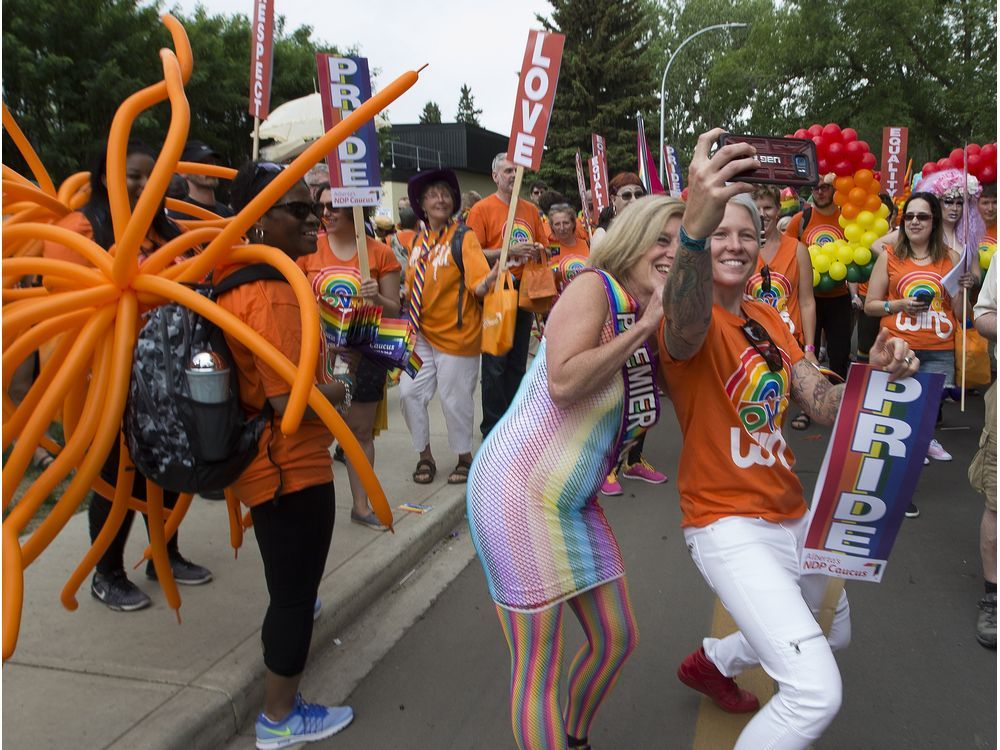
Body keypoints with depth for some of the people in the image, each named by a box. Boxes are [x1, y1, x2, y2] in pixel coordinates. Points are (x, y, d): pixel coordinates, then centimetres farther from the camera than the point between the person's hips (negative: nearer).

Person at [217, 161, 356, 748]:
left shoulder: (240, 277, 3)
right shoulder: (272, 294, -27)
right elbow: (290, 399, -32)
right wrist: (342, 389, -13)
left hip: (269, 461, 10)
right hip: (291, 467, -10)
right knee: (296, 593, 8)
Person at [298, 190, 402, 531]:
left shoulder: (379, 253, 0)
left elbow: (394, 311, 3)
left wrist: (378, 298, -17)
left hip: (364, 352, 0)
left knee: (361, 429, 10)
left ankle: (361, 505, 24)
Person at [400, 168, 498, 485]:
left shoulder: (464, 238, -10)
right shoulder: (417, 239, 7)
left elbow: (478, 286, -22)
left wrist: (489, 279, -42)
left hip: (456, 333, -6)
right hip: (422, 331, 6)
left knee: (455, 400, 4)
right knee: (410, 393, 5)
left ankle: (465, 458, 26)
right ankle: (425, 457, 24)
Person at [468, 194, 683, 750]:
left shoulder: (658, 327, 10)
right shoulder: (595, 287, -15)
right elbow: (562, 383, -28)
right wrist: (640, 329, -21)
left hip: (576, 502, 9)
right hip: (519, 490, -9)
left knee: (616, 639, 19)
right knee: (540, 670, 0)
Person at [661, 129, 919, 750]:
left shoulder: (769, 320, 8)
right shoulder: (692, 320, -18)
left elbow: (824, 404, 3)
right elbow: (687, 325, -44)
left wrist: (875, 372, -18)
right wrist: (695, 227, -63)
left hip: (794, 517, 9)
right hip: (730, 527, -8)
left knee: (835, 634, 31)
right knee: (816, 693, -19)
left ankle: (712, 661, 52)